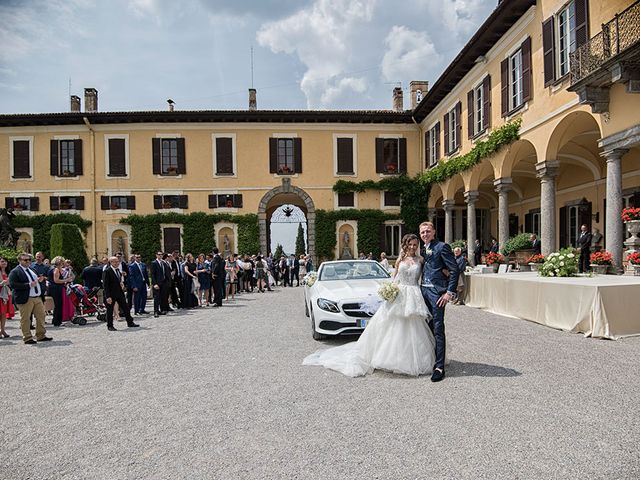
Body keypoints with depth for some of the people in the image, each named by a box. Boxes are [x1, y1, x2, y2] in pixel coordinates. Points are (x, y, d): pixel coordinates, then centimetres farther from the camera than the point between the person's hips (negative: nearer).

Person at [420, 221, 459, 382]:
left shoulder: (442, 247, -6)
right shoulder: (423, 250, 17)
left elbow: (454, 269, -11)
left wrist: (450, 292, -16)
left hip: (436, 292, -7)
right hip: (424, 290, 7)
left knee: (438, 329, -6)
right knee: (428, 328, 13)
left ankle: (439, 367, -3)